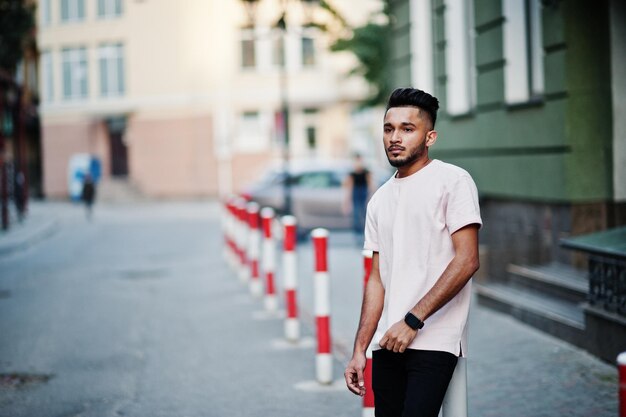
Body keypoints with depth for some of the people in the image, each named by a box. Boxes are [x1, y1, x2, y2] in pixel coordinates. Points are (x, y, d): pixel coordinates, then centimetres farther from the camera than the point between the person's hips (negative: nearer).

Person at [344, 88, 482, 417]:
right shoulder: (380, 199, 17)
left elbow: (466, 261, -11)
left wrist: (413, 320, -14)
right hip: (388, 342, 6)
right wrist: (359, 350, 11)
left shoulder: (453, 181, -3)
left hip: (433, 343, -6)